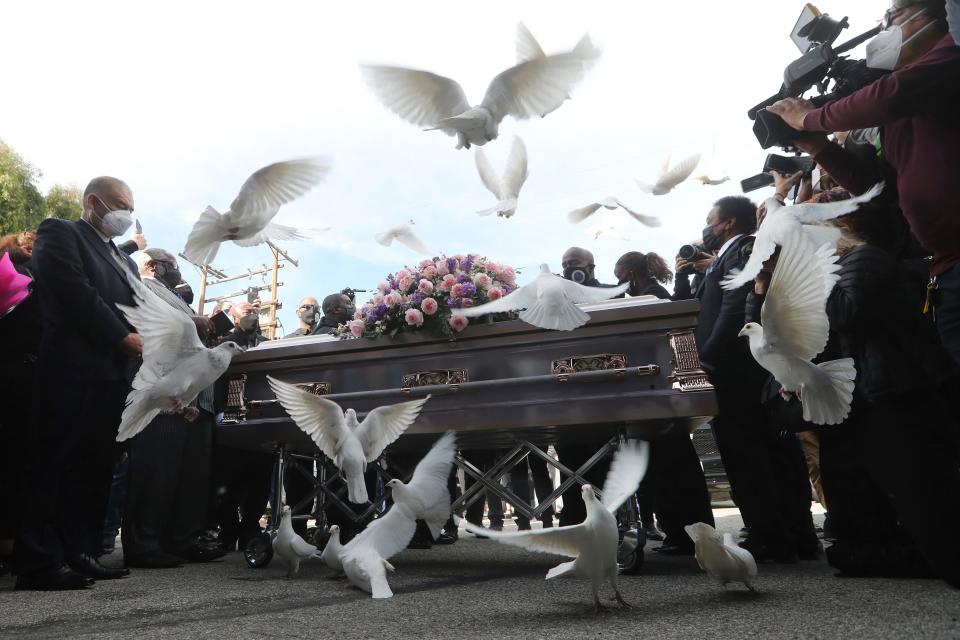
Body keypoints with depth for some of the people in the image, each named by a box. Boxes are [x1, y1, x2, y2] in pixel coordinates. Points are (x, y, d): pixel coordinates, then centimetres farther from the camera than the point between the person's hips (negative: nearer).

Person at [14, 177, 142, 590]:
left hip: (112, 374, 8)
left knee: (95, 469, 8)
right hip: (73, 369, -8)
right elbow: (77, 293, -13)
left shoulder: (123, 259, 24)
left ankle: (79, 555, 14)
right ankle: (37, 564, 2)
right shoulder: (60, 233, 0)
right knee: (55, 465, -4)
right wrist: (123, 337, -13)